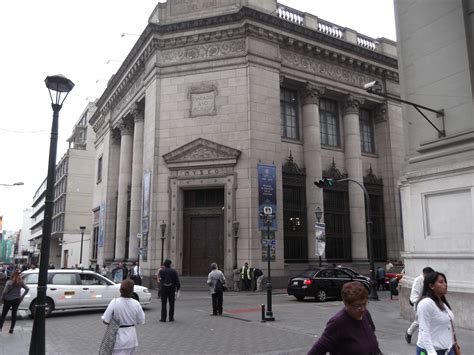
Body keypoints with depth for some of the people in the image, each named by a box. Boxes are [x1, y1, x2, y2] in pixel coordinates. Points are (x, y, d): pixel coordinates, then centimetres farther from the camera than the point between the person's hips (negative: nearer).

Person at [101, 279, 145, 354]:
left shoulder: (114, 302, -19)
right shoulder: (136, 304, -11)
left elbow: (105, 320, -14)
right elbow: (141, 321, -1)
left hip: (119, 339, -3)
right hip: (131, 338, 4)